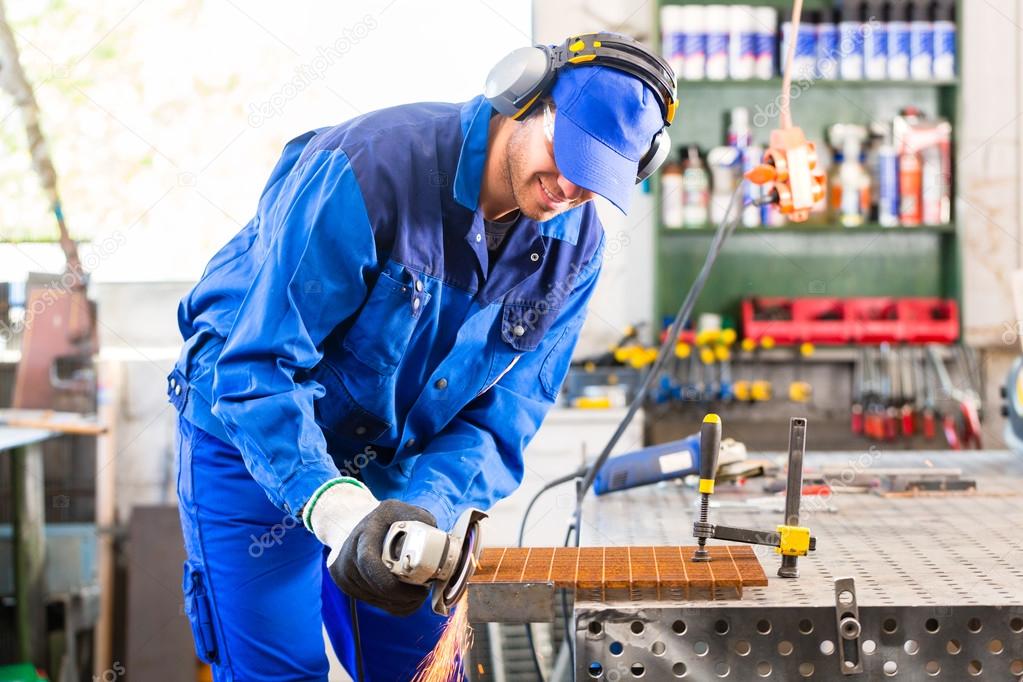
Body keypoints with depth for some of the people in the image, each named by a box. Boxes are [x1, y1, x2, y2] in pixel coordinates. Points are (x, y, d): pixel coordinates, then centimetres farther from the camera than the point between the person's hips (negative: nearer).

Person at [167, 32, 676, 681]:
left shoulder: (576, 245, -11)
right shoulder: (369, 169, -30)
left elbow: (501, 416, -10)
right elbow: (256, 366, -31)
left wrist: (422, 508, -29)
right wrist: (338, 511, -41)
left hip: (401, 463, 5)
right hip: (254, 439, -5)